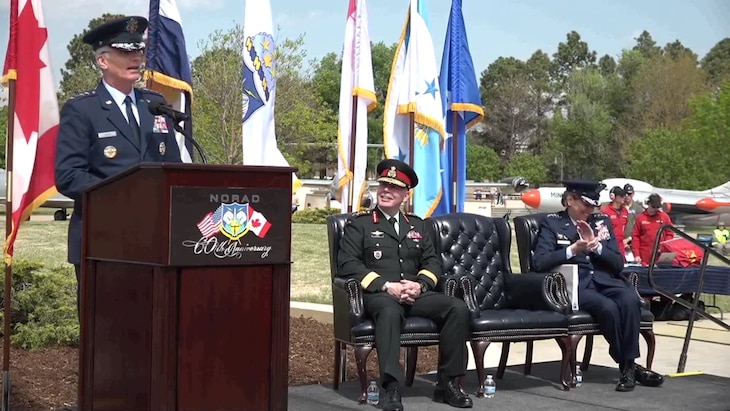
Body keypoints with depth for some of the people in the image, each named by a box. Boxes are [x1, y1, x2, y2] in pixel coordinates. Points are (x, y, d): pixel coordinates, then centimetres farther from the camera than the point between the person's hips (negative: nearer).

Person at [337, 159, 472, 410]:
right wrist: (386, 286, -15)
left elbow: (433, 262, 17)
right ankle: (392, 390, -47)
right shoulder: (359, 224, 10)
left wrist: (420, 285, -7)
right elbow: (348, 264, -4)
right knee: (390, 311, -41)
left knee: (458, 308, -22)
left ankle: (447, 383, -14)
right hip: (378, 295, -4)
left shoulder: (416, 226, 24)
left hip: (415, 295, 5)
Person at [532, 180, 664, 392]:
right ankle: (628, 365, -13)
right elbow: (540, 262, -6)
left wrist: (596, 244, -5)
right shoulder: (552, 223, 8)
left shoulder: (602, 221, 19)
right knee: (608, 307, -32)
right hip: (575, 284, -4)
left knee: (630, 299, -29)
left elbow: (618, 263, 12)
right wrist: (573, 249, -15)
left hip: (605, 279, 4)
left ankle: (629, 364, -20)